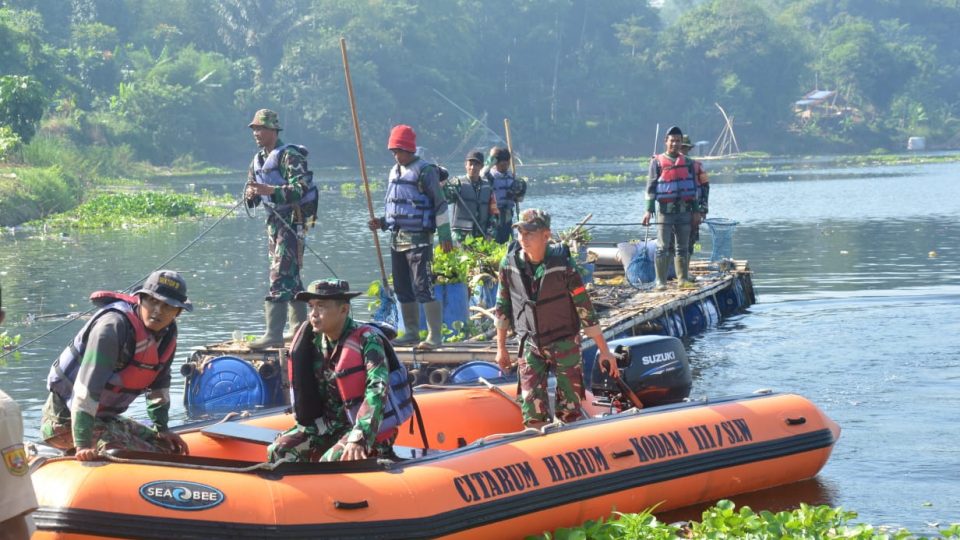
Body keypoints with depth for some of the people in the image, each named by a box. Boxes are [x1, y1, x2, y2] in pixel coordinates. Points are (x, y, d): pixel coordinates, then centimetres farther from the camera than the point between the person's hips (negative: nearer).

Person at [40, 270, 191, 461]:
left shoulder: (168, 332, 1)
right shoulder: (114, 325, -26)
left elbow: (159, 383, 16)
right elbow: (87, 386, -32)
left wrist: (161, 428, 15)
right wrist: (83, 444, -36)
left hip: (103, 417, 9)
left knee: (170, 448, 14)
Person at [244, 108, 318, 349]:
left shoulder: (289, 155, -13)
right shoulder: (258, 160, 13)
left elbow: (301, 188, -23)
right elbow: (251, 193, 15)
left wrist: (270, 190, -32)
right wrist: (251, 194, -10)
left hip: (293, 219, -9)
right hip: (275, 220, 9)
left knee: (280, 275, -15)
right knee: (290, 275, 17)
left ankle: (273, 334, -19)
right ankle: (300, 327, 27)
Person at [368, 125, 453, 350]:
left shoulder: (424, 171, -8)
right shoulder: (394, 172, 16)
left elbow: (440, 204, -9)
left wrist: (445, 235, -13)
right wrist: (382, 222, 8)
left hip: (418, 238, -8)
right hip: (397, 238, 8)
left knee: (423, 287, -12)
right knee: (403, 289, 11)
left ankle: (434, 336, -10)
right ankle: (411, 333, 21)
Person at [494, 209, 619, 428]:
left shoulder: (563, 265, -17)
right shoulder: (509, 264, -7)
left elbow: (585, 310, -12)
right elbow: (502, 307, 8)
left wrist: (604, 350, -9)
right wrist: (501, 348, 12)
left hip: (565, 343, -3)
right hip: (530, 345, 3)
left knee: (570, 410, 3)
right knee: (532, 410, -2)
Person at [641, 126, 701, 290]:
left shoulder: (687, 163, 12)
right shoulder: (657, 162, 2)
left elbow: (694, 187, 15)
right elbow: (651, 187, -3)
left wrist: (696, 210, 10)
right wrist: (649, 210, -11)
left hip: (684, 211, 4)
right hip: (665, 211, -4)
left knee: (683, 247, 6)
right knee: (663, 247, -4)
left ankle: (683, 279, 11)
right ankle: (660, 282, -3)